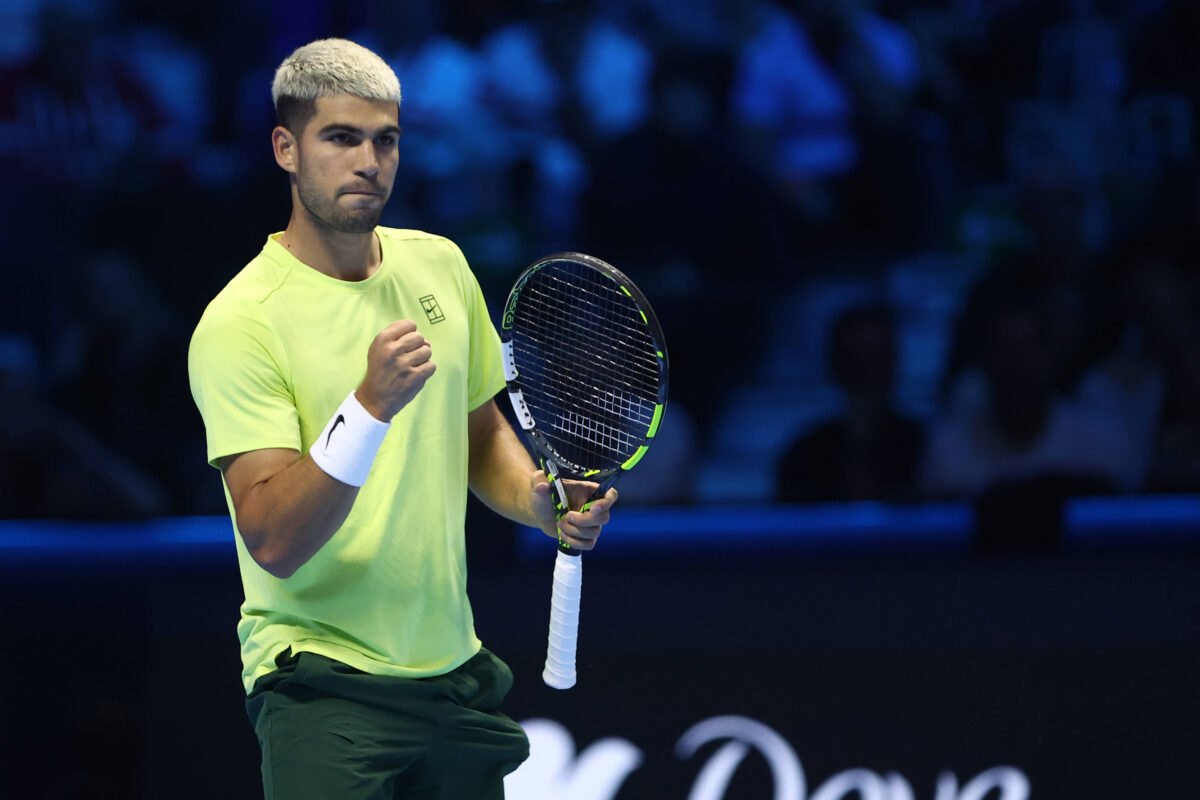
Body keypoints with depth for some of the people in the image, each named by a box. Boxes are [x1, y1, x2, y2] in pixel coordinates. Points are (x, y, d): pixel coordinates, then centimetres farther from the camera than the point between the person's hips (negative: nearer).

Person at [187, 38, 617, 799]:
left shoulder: (439, 266, 7)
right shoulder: (238, 323, -14)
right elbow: (273, 543, -22)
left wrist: (541, 504, 2)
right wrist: (370, 406, -32)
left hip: (454, 673, 6)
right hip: (322, 680, -6)